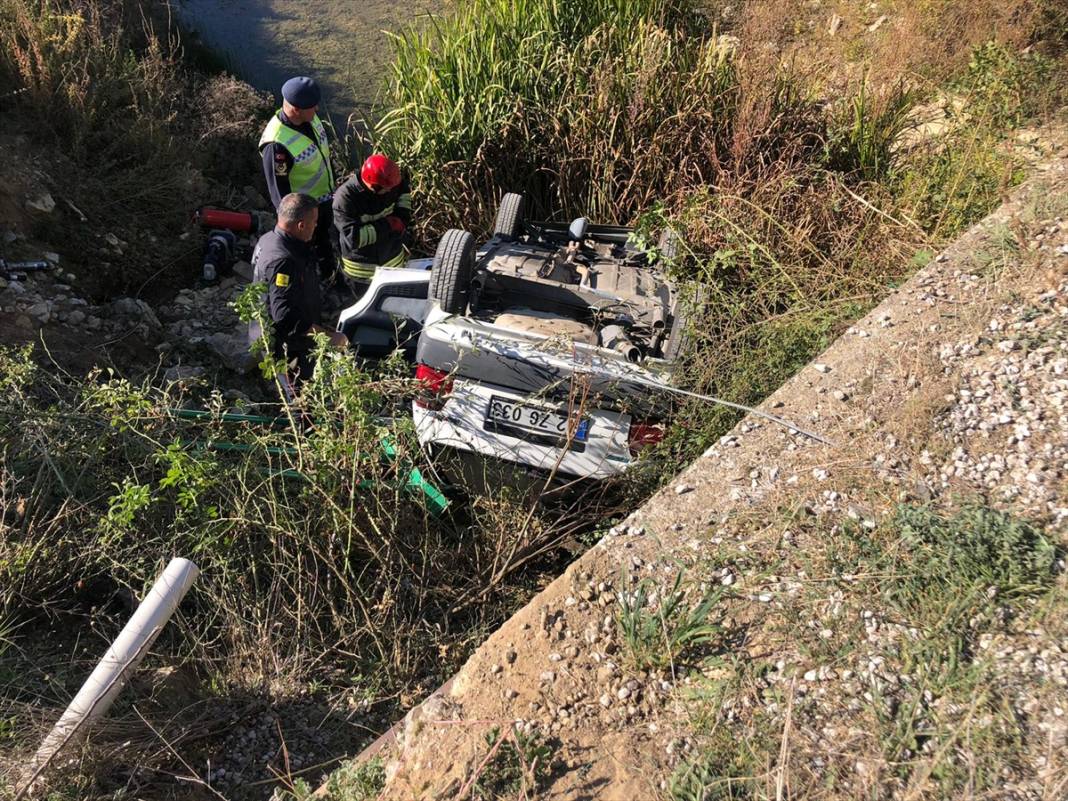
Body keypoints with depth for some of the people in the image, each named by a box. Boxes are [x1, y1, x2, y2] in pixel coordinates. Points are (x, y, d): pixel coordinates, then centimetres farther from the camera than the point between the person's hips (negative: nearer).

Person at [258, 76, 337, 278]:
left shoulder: (310, 117, -12)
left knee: (326, 241, 30)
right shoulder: (277, 143, -36)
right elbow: (278, 189, -26)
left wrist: (333, 183, 18)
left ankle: (328, 275, 55)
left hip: (325, 198, 7)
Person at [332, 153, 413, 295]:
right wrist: (387, 225, -30)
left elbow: (405, 184, 11)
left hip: (394, 262, 5)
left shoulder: (390, 183, -15)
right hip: (361, 270, -5)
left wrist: (403, 211, -5)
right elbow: (353, 238, -35)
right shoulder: (345, 198, -30)